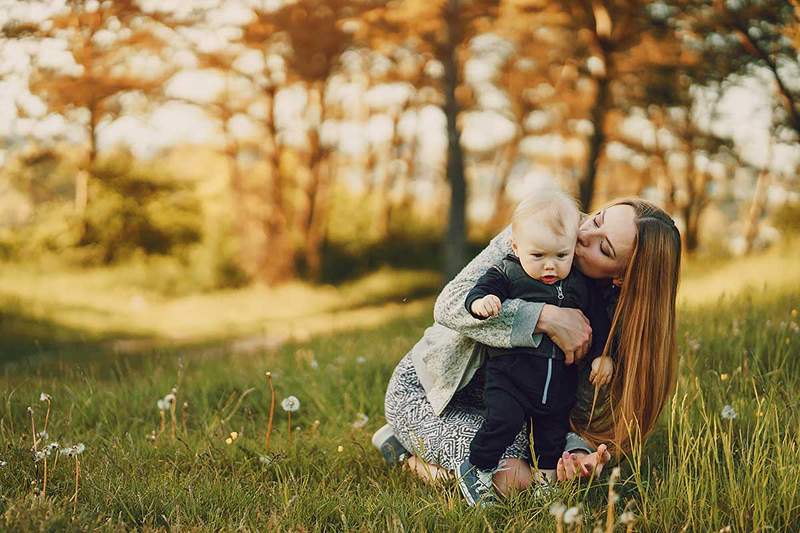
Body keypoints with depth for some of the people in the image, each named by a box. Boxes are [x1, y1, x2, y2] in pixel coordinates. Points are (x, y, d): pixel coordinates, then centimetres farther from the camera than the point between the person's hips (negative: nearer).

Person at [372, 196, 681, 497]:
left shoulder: (613, 312, -12)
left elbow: (581, 399, -10)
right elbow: (449, 307, -30)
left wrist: (579, 449, -33)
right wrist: (546, 317, -38)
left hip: (494, 397, 6)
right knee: (515, 480, -23)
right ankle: (410, 455, 5)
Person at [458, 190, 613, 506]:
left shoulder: (579, 285, 6)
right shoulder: (506, 275, -8)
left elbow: (595, 322, 14)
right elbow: (476, 293, -19)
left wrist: (602, 355, 6)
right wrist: (481, 302, -41)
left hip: (560, 381, 5)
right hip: (511, 375, -4)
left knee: (553, 432, 14)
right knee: (504, 420, -21)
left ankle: (546, 478, 35)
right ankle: (475, 469, 0)